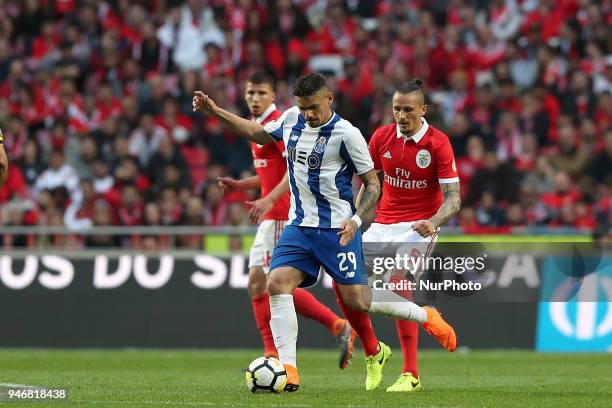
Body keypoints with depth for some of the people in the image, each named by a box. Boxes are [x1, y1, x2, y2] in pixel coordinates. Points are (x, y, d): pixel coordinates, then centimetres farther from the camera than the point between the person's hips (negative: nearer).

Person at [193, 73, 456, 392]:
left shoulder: (346, 134, -13)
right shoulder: (292, 119, 4)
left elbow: (373, 184, -7)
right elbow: (257, 133, 23)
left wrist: (356, 219, -22)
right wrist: (214, 110, 17)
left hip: (337, 230, -5)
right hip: (299, 225, 5)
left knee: (357, 300, -6)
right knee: (277, 283, -15)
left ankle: (426, 317, 19)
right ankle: (288, 372, -16)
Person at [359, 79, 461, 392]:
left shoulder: (438, 143, -13)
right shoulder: (381, 137, 0)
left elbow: (453, 197, -15)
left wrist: (433, 222, -32)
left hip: (419, 225, -6)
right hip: (383, 222, 6)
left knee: (399, 284, -23)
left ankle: (411, 375, -18)